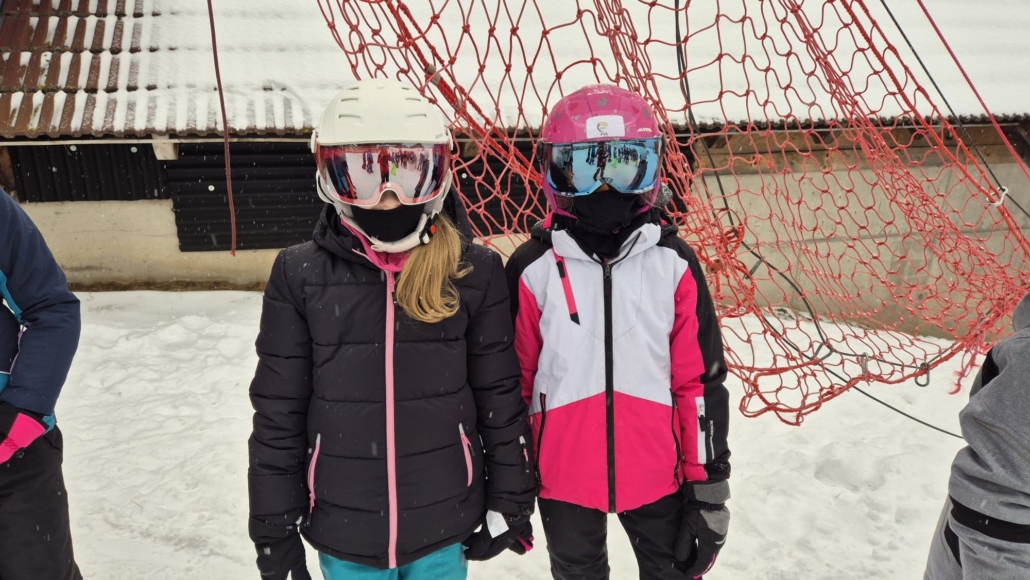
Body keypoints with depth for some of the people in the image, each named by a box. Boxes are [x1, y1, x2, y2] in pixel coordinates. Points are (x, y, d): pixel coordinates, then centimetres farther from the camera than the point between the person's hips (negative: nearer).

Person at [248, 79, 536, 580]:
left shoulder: (473, 272, -8)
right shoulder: (300, 276, -7)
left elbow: (500, 398, -1)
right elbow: (277, 412, -2)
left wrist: (510, 501, 2)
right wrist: (274, 525, 1)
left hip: (444, 524, 0)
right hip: (342, 532, 1)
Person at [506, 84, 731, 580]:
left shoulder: (674, 264, -6)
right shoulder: (533, 269, -9)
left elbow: (701, 381, -2)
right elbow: (511, 382, -1)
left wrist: (708, 484, 0)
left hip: (657, 476, 1)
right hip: (564, 475, 0)